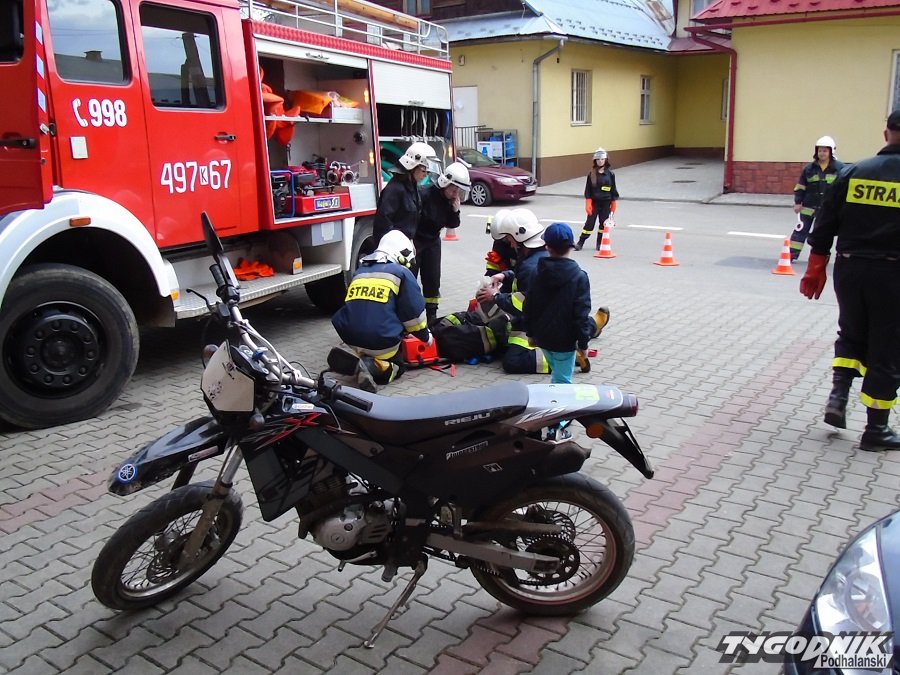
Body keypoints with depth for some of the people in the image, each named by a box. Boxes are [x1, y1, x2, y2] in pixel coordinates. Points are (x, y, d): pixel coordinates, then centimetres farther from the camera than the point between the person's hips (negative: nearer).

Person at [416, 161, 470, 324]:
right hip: (414, 241, -6)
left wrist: (455, 210, -15)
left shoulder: (450, 200, -4)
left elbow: (452, 225, 3)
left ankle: (431, 317, 18)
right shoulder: (424, 194, -25)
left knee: (433, 280, 9)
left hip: (432, 241, 7)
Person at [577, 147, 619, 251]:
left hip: (606, 202, 1)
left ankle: (600, 243, 18)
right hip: (594, 201, -1)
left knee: (604, 223, 6)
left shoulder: (610, 174, 0)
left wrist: (613, 204, 4)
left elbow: (613, 189, 5)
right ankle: (580, 242, 6)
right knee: (590, 222, -1)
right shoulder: (592, 174, -1)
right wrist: (588, 203, -7)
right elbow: (588, 189, 0)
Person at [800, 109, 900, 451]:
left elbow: (825, 226, 4)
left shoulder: (853, 172, 3)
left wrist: (815, 270, 11)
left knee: (851, 335, 25)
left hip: (849, 268, 3)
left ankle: (838, 395, 8)